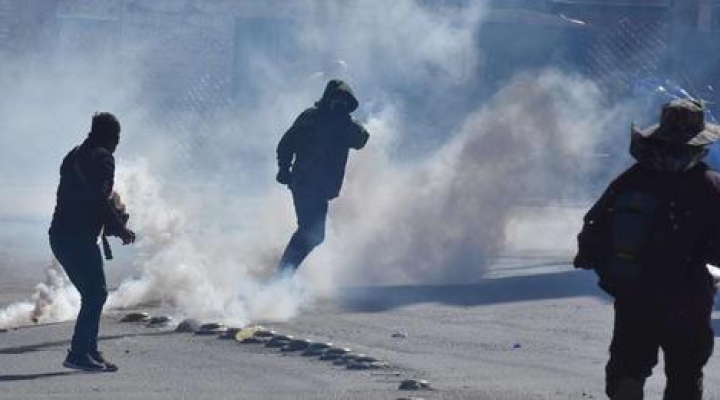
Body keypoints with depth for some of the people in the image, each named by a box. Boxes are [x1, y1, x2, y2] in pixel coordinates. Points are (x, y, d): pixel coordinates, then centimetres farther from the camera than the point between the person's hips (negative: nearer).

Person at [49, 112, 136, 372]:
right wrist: (120, 228, -8)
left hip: (60, 235, 9)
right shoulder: (102, 158, -7)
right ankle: (79, 354, -16)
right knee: (95, 294, -9)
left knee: (93, 294, 15)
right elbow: (100, 199, -18)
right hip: (79, 237, -9)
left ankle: (88, 352, 14)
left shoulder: (74, 156, 20)